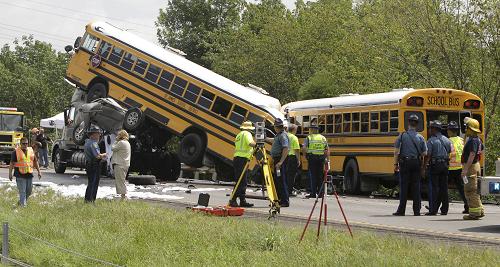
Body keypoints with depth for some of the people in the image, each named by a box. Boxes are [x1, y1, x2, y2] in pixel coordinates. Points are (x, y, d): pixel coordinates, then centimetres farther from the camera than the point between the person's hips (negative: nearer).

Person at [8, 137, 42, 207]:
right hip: (20, 175, -5)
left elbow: (35, 162, 17)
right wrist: (10, 173, -8)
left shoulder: (31, 150, 11)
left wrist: (39, 171, 14)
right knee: (22, 192, -6)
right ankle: (23, 205, -4)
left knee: (28, 192, 12)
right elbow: (12, 163, -2)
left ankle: (21, 202, 31)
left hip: (29, 174, 5)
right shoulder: (16, 152, -2)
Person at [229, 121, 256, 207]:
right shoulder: (247, 134, -4)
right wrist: (256, 143, -3)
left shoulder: (239, 135, 23)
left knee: (243, 182, 11)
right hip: (242, 159, -9)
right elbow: (251, 144, -21)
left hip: (236, 158, 9)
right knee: (241, 181, -10)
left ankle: (242, 201, 12)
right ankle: (233, 200, -14)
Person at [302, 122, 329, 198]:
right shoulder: (323, 138, 9)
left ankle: (313, 193, -2)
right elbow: (327, 150, 6)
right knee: (320, 176, 9)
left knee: (313, 176, 0)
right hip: (321, 158, 3)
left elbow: (304, 148, -12)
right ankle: (320, 193, 11)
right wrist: (325, 158, 12)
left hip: (312, 158, -3)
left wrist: (307, 154, 2)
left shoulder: (308, 138, -2)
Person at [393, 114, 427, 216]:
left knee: (404, 186, 0)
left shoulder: (402, 136, -3)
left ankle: (401, 210, -1)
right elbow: (424, 153, 3)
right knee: (416, 187, 6)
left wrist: (395, 164, 1)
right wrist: (422, 166, 12)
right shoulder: (420, 137, 3)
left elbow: (396, 152, -6)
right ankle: (416, 210, 7)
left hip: (405, 163, -2)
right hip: (416, 163, 2)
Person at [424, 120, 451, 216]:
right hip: (445, 165, 6)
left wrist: (424, 165, -7)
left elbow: (428, 155, -14)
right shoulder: (446, 140, 10)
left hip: (434, 165, -6)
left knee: (433, 188, -4)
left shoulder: (431, 140, -10)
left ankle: (433, 210, -6)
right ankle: (444, 209, 11)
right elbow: (449, 152, 16)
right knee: (444, 188, 9)